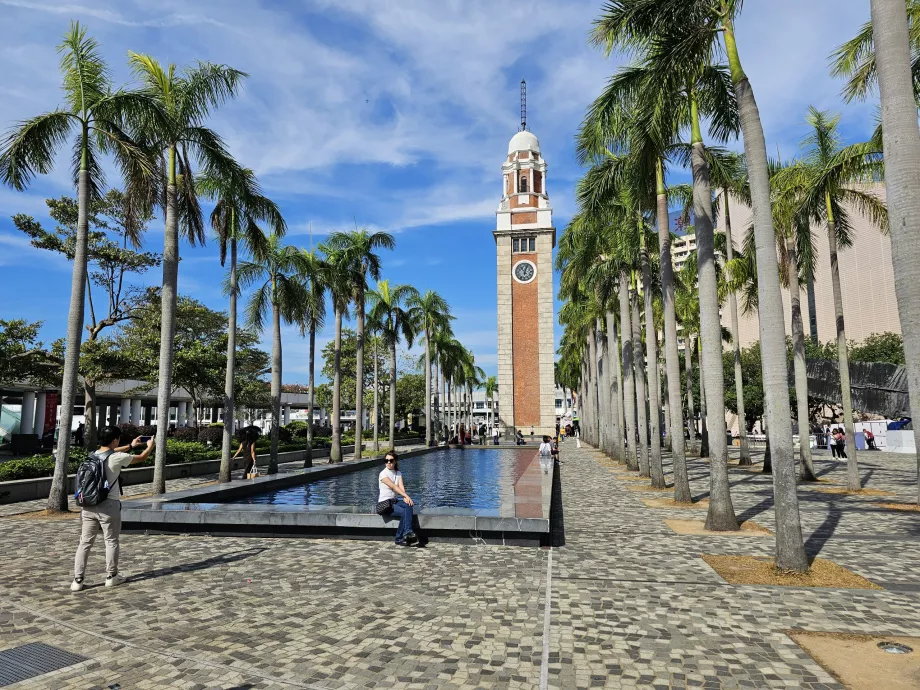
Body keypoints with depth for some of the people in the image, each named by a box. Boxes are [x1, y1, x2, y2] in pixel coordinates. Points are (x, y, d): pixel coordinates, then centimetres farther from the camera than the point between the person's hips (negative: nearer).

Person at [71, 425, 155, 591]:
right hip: (109, 506, -6)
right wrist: (150, 446, 22)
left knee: (85, 543, 9)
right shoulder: (117, 458, -12)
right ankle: (111, 577, 18)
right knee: (111, 542, 8)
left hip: (89, 505, 6)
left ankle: (77, 580, 8)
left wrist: (131, 446, 37)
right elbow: (142, 458, 2)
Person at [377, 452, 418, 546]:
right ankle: (399, 539, -20)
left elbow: (401, 486, -6)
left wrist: (405, 498, -26)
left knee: (408, 505, -28)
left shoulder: (398, 473, 11)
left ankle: (408, 532, -35)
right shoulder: (383, 474, -8)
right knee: (404, 512, -28)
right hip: (384, 503, -5)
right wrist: (407, 496, -30)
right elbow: (393, 487, -20)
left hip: (395, 501, 5)